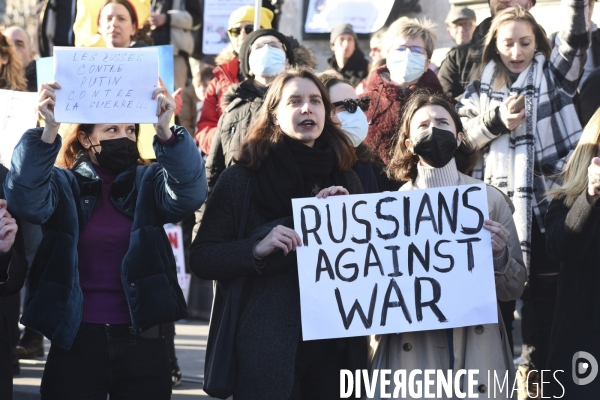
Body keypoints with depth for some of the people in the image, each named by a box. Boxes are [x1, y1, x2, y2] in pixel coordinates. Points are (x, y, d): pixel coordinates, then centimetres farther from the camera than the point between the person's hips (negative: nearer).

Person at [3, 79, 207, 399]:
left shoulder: (149, 183, 6)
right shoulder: (63, 185, 3)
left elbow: (190, 192, -14)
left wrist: (166, 133, -29)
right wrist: (48, 132, -31)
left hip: (142, 342, 1)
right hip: (75, 340, -1)